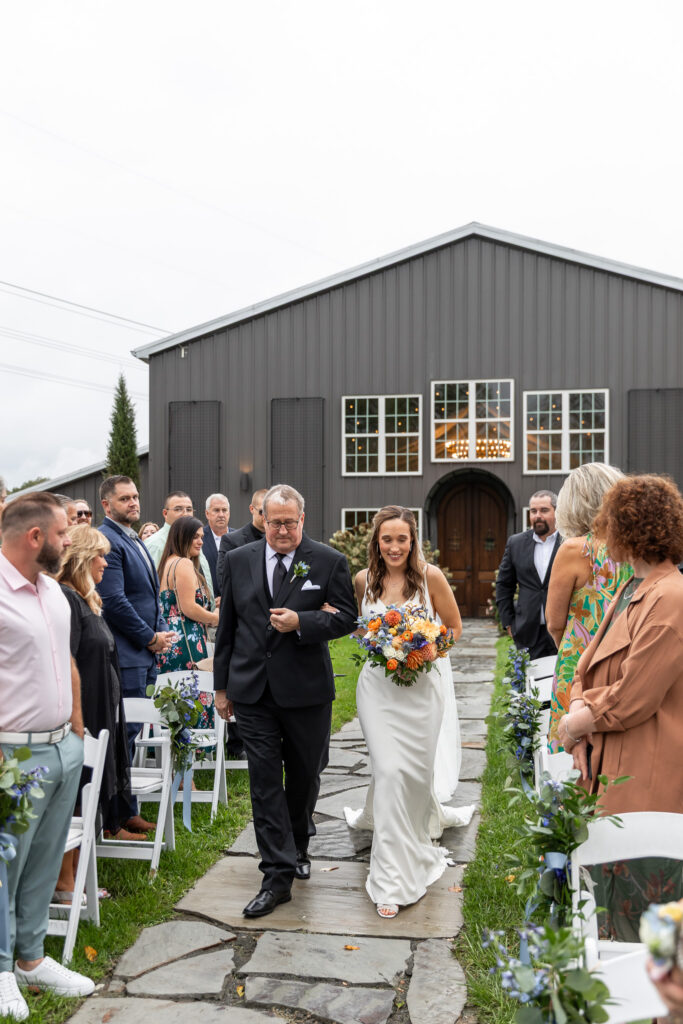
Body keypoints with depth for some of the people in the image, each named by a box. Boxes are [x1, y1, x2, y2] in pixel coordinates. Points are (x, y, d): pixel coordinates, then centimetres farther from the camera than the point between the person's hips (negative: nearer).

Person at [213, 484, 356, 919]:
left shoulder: (329, 561, -4)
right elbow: (227, 625, 8)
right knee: (265, 779, -1)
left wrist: (301, 622, -21)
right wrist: (222, 684, 10)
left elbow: (347, 617, -4)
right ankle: (278, 875, 5)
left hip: (307, 690, -1)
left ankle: (298, 846, 41)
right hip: (252, 689, 1)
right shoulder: (238, 560, 4)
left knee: (304, 774, 15)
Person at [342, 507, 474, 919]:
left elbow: (454, 627, 4)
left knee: (415, 771, 8)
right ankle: (393, 879, 2)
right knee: (389, 770, -9)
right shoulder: (364, 580, 1)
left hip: (421, 685, 0)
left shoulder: (430, 576, -6)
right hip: (378, 685, 0)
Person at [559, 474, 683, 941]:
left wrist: (581, 718, -6)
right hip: (612, 772, 9)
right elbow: (590, 666, 13)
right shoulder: (632, 591, 11)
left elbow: (633, 697, -21)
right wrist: (580, 707, -5)